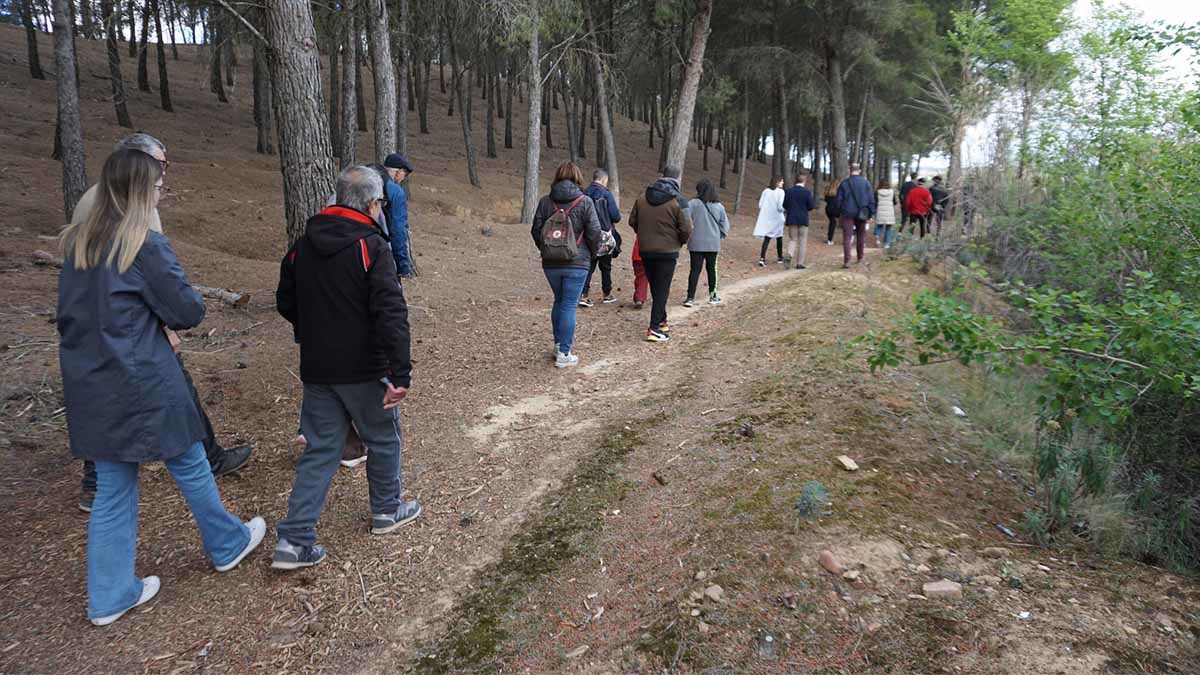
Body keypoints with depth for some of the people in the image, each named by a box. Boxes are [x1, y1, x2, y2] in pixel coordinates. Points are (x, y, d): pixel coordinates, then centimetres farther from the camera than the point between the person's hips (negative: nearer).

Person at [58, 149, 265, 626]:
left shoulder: (76, 244, 7)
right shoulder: (146, 245, -16)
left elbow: (70, 312, 16)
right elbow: (189, 311, -13)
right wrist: (168, 308, 8)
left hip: (89, 386, 7)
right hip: (142, 384, -6)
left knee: (113, 488, 14)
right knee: (189, 465, 13)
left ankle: (110, 595, 22)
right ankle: (227, 545, 33)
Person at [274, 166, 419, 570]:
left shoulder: (302, 245, 5)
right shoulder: (371, 246, -16)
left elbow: (285, 303, 14)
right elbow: (391, 314, -23)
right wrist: (401, 374, -23)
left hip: (316, 370, 6)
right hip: (363, 370, -5)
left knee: (320, 449, 13)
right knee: (383, 438, 17)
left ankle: (294, 540, 10)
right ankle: (387, 510, 35)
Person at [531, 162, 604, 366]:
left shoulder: (545, 201, 1)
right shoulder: (585, 202, -8)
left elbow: (535, 231, 3)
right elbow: (594, 233, -9)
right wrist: (592, 254, 8)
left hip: (550, 263, 4)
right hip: (576, 263, -4)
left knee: (559, 301, 21)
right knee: (569, 305, 1)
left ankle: (559, 344, 26)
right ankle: (564, 353, 3)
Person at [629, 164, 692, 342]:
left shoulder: (642, 198, 1)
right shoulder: (678, 202, -13)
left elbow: (632, 221, 7)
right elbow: (686, 230, -13)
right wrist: (680, 241, 7)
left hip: (645, 251, 5)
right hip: (667, 252, -5)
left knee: (655, 288, 18)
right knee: (662, 290, 1)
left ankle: (661, 321, 31)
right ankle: (655, 329, -2)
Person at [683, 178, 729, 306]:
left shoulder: (693, 203, -9)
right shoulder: (720, 207, 2)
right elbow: (725, 226, 4)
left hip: (696, 244, -2)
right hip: (713, 244, 2)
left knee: (695, 270, 2)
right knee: (711, 269, 15)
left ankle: (690, 298, -1)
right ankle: (713, 296, 24)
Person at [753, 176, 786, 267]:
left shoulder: (766, 191, 2)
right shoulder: (780, 192, -10)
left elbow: (760, 205, 1)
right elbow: (780, 206, -17)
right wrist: (784, 209, 5)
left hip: (766, 218, 3)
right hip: (777, 218, -3)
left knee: (766, 238, 3)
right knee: (779, 237, 16)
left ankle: (762, 258, -13)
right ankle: (780, 258, 27)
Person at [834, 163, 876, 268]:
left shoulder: (844, 183, -1)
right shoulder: (866, 182, 0)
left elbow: (839, 200, 1)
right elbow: (871, 199, 0)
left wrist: (839, 213, 10)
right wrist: (871, 213, 5)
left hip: (848, 213, -1)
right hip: (861, 214, 2)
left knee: (847, 237, -5)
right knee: (860, 236, 16)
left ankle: (846, 261, -16)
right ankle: (860, 258, 26)